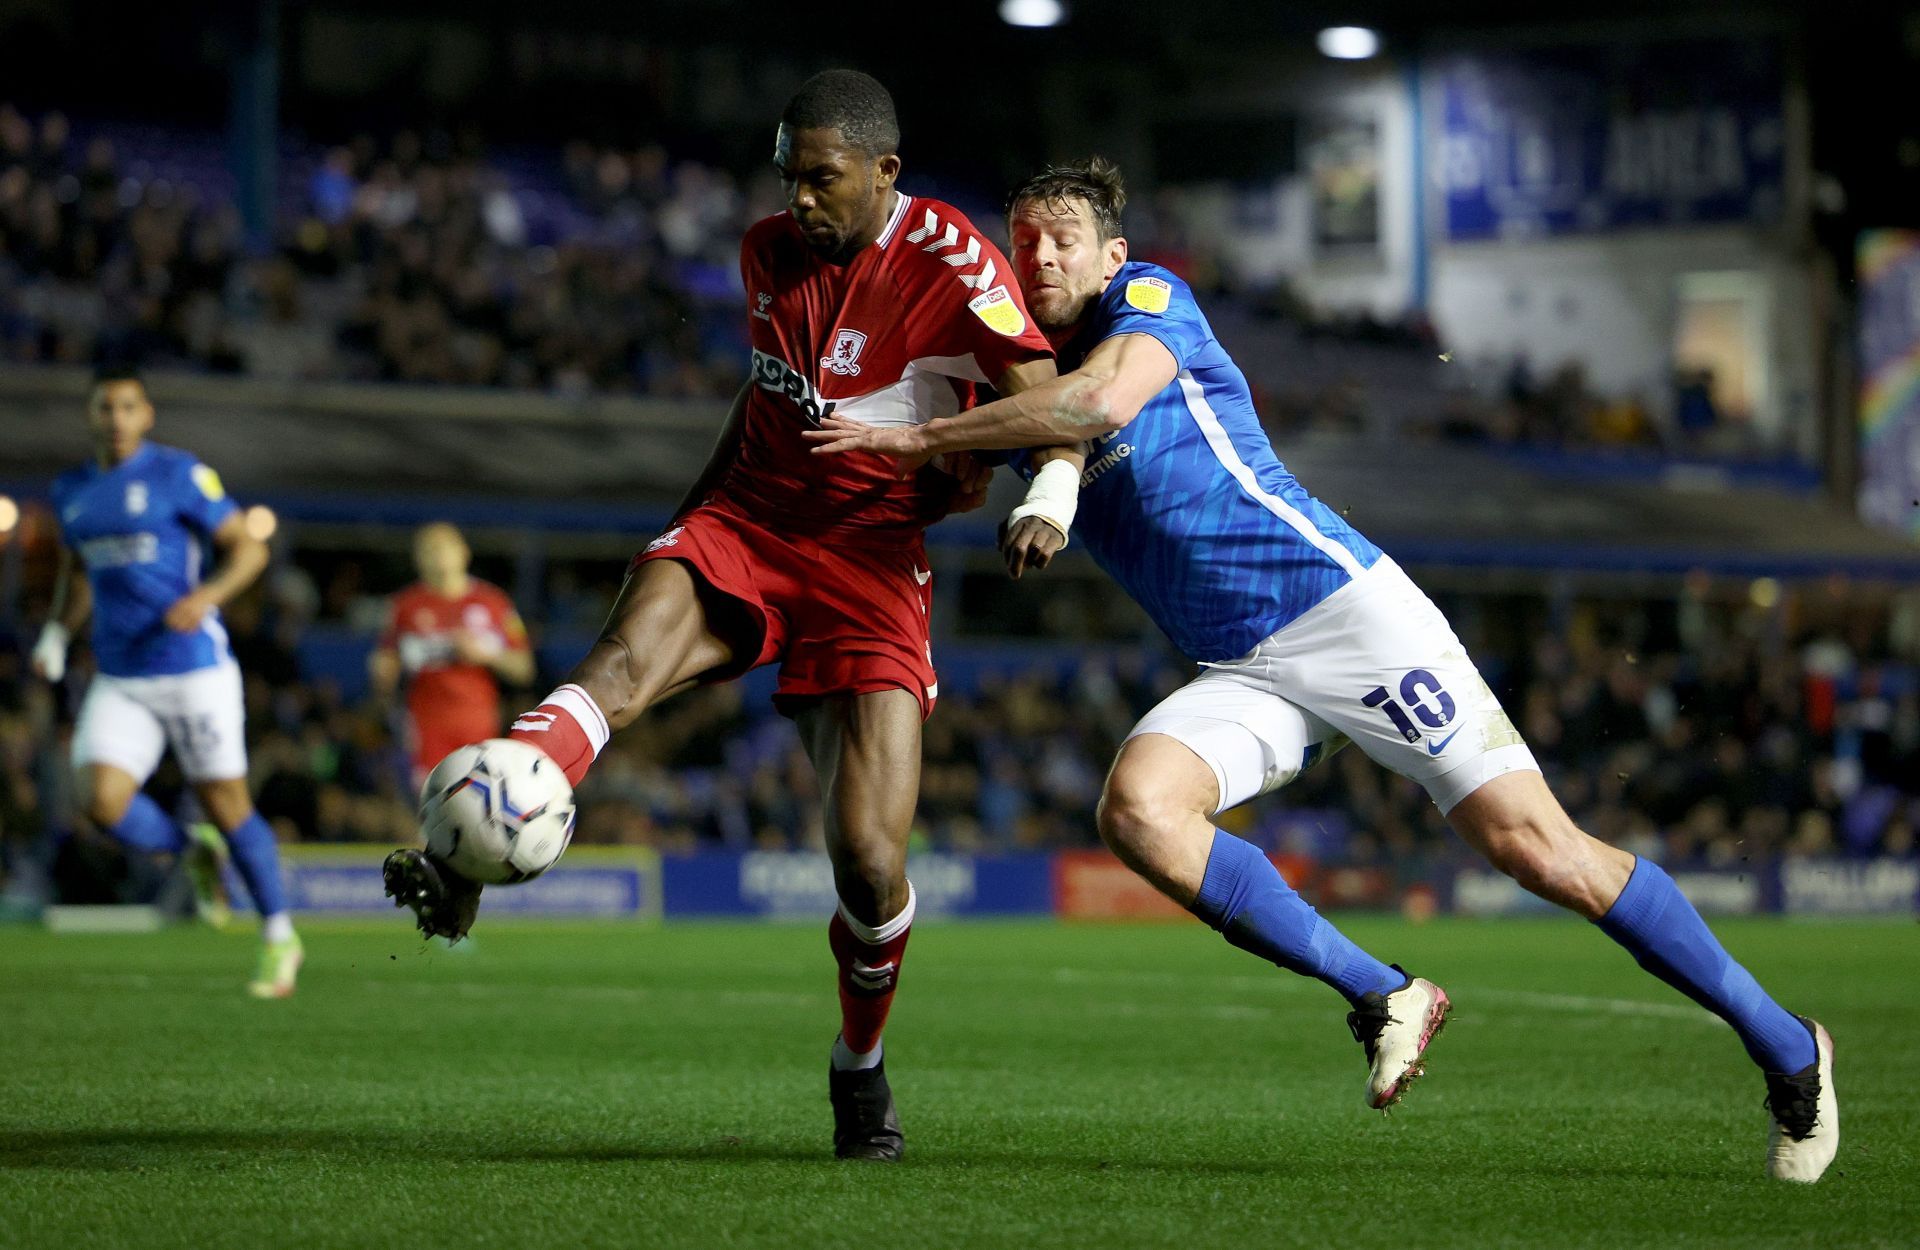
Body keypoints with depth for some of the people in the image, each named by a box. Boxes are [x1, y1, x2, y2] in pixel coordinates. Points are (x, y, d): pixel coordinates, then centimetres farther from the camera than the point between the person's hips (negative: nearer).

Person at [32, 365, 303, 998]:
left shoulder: (178, 474, -6)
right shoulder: (71, 491, 11)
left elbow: (248, 548, -6)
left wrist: (207, 596, -23)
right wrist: (56, 635, 11)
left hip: (194, 667, -5)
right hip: (119, 680, 5)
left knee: (226, 805, 2)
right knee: (103, 802, -15)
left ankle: (280, 941, 19)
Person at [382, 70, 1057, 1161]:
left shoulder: (949, 263, -10)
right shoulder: (770, 251, 8)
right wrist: (697, 507, 27)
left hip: (870, 563, -4)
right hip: (746, 524, 4)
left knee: (872, 861, -11)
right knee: (624, 662, -31)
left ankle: (862, 1066, 18)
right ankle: (467, 866, -50)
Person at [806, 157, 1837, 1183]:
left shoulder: (1150, 297, -3)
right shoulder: (1031, 394, 17)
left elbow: (1104, 401, -22)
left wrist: (919, 436, -18)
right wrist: (1043, 504, -7)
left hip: (1346, 607, -6)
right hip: (1240, 676, 6)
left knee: (1533, 845, -13)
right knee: (1135, 809, -24)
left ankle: (1784, 1046, 0)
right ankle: (1383, 999, -13)